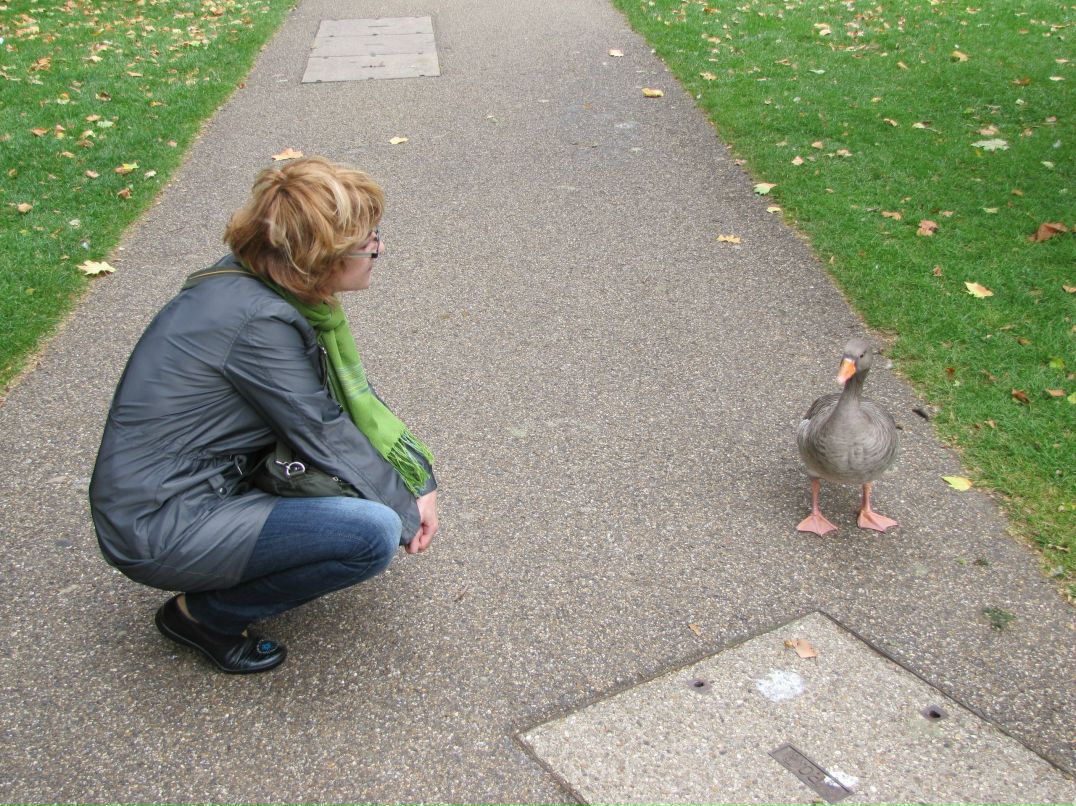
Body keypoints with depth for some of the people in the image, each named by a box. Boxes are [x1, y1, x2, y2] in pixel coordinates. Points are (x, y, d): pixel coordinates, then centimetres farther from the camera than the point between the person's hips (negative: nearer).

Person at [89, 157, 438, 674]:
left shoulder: (258, 280, 1)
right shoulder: (259, 321, -26)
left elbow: (352, 393, 7)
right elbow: (328, 440, -18)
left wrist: (418, 476, 1)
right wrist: (408, 513, -4)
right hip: (158, 531, -9)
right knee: (374, 533, -21)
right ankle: (204, 615, -2)